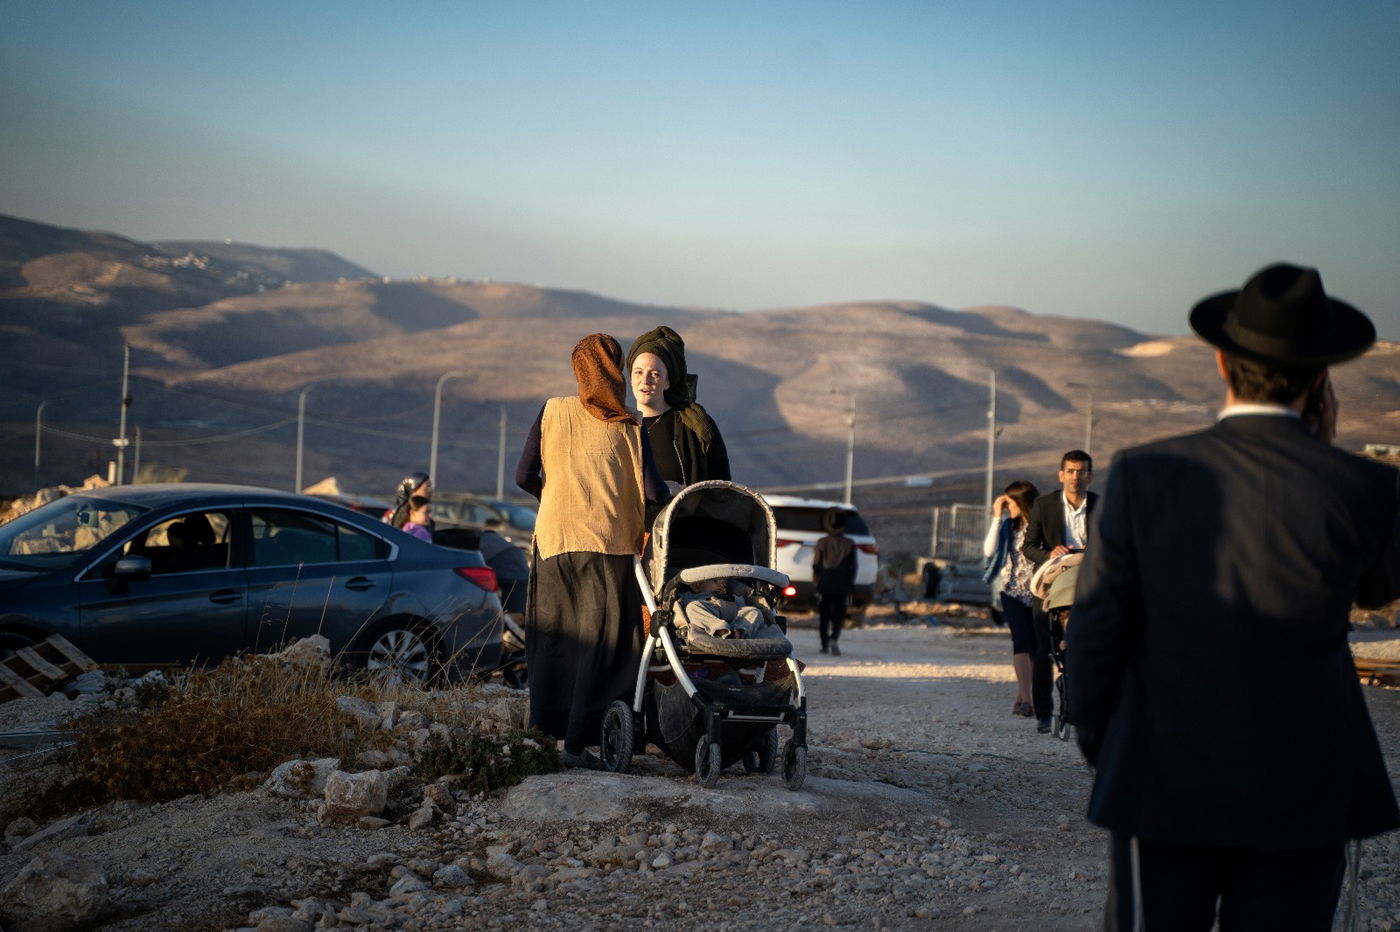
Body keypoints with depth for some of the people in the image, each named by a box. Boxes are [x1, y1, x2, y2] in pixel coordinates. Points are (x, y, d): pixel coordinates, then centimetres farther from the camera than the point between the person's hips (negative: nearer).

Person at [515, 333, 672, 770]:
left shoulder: (552, 411, 4)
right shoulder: (628, 426, -1)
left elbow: (524, 477, 4)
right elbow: (653, 491, -8)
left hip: (554, 540, 2)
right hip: (609, 544, -2)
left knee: (552, 639, 11)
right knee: (600, 643, 0)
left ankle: (541, 732, 6)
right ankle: (578, 740, -7)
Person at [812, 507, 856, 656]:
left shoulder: (822, 543, -5)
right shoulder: (849, 544, -2)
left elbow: (816, 565, -2)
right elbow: (853, 566, 1)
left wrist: (816, 579, 13)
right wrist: (851, 585, 9)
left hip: (824, 584, 0)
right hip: (842, 586, 0)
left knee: (824, 616, 10)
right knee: (838, 615, 3)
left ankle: (825, 645, 11)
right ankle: (835, 638, -21)